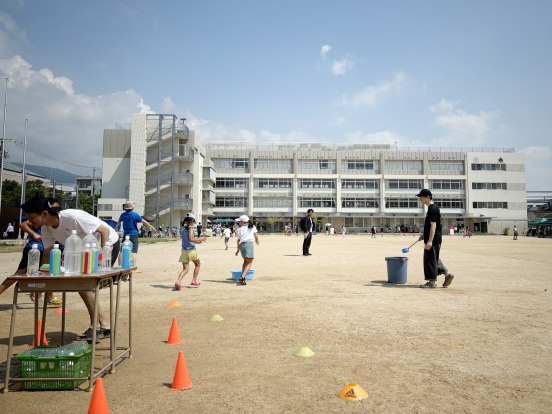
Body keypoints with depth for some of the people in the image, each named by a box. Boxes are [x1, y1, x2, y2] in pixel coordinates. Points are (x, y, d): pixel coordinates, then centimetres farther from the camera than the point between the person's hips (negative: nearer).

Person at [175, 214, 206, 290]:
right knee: (197, 264, 21)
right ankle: (194, 280, 19)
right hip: (191, 250, -5)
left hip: (184, 251, 5)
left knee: (185, 269, 4)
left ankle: (178, 281, -20)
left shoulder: (181, 229, 10)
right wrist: (201, 239, -12)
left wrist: (196, 241, 26)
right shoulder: (190, 228, -11)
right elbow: (190, 239, -23)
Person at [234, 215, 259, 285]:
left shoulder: (240, 229, 14)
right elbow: (256, 236, 13)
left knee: (245, 261, 21)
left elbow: (238, 240, 12)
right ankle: (242, 277, -26)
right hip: (249, 244, -3)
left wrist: (238, 249, 20)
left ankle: (242, 277, 13)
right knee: (249, 263, -7)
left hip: (242, 245, 3)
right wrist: (257, 241, 35)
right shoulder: (252, 227, 14)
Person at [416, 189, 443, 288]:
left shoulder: (433, 208, -15)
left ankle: (432, 282, -1)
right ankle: (432, 281, 19)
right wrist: (424, 235, 27)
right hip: (434, 240, 10)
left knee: (430, 260, -6)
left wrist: (430, 241, -25)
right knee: (432, 260, 14)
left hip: (434, 240, -10)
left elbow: (433, 225, -21)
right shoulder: (432, 208, 16)